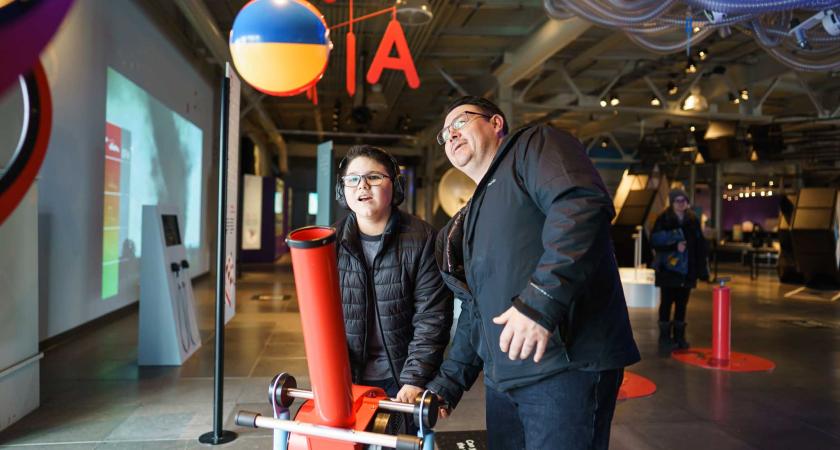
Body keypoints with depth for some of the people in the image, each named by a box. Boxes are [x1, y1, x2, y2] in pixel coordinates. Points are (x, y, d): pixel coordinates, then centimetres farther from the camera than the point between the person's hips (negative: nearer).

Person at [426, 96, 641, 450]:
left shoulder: (532, 146, 0)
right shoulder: (471, 220, 24)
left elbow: (583, 204, -20)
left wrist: (540, 300, -27)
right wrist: (450, 380, 18)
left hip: (567, 363, -8)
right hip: (503, 380, 9)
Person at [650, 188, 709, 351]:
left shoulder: (693, 220, 9)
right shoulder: (663, 220, -4)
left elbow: (700, 246, 10)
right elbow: (655, 241, -9)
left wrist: (702, 268, 6)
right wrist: (674, 246, -20)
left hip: (687, 269, 4)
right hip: (668, 269, -4)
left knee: (682, 302, 10)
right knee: (667, 302, -1)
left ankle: (679, 337, 19)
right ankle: (665, 337, 4)